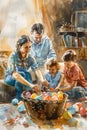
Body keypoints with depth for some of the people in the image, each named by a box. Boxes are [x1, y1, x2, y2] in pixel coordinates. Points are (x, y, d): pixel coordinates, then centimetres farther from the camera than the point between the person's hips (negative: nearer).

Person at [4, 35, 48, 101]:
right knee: (23, 73, -34)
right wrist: (30, 84, -53)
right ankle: (19, 99, -22)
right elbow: (15, 74, -41)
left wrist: (42, 80, -50)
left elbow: (36, 70, -27)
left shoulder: (30, 57, -12)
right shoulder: (13, 56, -27)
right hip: (10, 78, -4)